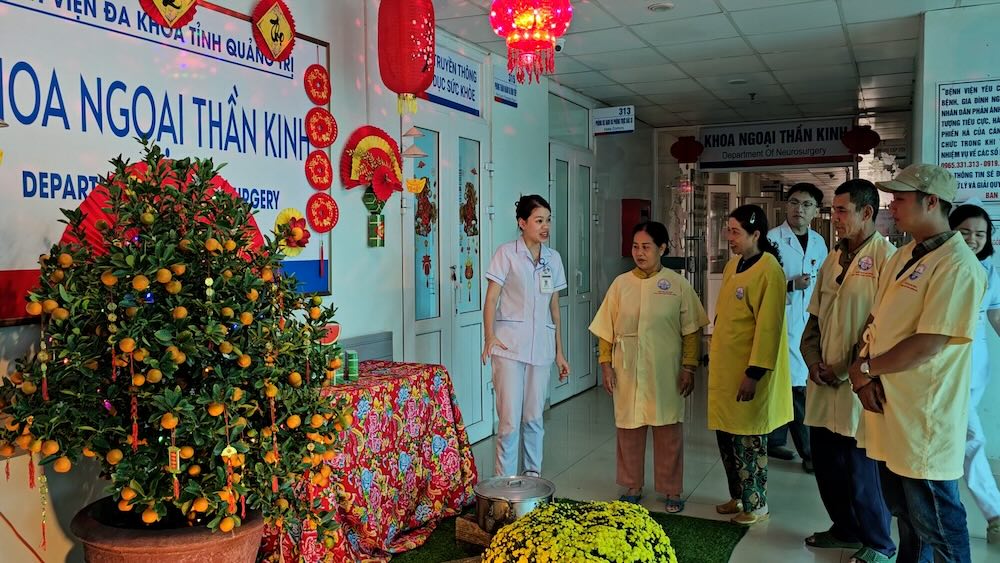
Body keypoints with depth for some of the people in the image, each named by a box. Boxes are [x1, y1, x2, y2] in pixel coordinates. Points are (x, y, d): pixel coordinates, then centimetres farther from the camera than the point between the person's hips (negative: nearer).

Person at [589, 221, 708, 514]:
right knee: (629, 429, 10)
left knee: (668, 430, 7)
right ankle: (632, 487, 26)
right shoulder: (621, 284, 2)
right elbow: (606, 329, 5)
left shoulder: (678, 284, -3)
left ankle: (672, 490, 23)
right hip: (628, 372, 2)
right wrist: (606, 365, 0)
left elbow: (691, 331, -1)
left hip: (665, 374, -2)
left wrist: (689, 367, -6)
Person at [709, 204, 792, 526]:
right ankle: (738, 496, 31)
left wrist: (754, 374, -21)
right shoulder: (733, 265, 9)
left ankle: (756, 504, 21)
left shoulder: (769, 270, -16)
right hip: (724, 366, 8)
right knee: (725, 435, 15)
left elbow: (768, 326, -20)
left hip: (748, 370, -8)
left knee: (748, 440, 4)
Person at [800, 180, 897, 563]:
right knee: (826, 463, 16)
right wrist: (813, 360, 2)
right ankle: (846, 529, 36)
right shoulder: (833, 259, 12)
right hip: (823, 383, 7)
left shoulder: (885, 257, -12)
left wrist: (852, 371, -13)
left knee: (861, 470, 4)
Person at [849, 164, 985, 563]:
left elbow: (928, 345, -23)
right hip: (888, 410, 8)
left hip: (922, 419, -8)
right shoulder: (903, 257, 12)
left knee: (936, 525, 6)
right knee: (905, 514, 21)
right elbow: (875, 321, 12)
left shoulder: (957, 265, -17)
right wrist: (865, 373, -5)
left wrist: (866, 368, -10)